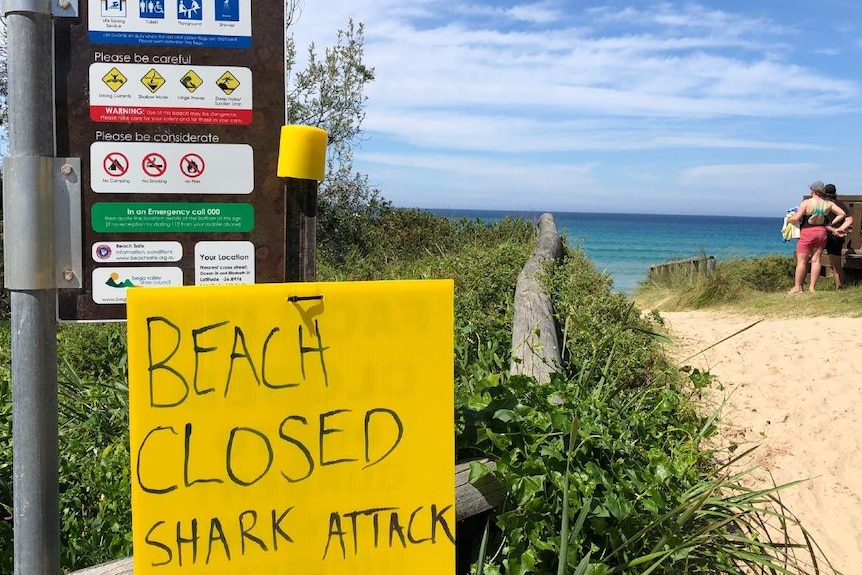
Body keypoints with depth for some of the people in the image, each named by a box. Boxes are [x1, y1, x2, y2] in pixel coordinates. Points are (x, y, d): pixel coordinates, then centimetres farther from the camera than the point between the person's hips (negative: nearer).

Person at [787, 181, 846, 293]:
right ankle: (812, 287, 8)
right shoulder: (828, 204, 1)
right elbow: (842, 214, 4)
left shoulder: (806, 203, -13)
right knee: (816, 260, 8)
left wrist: (789, 219, 2)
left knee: (801, 261, 2)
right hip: (821, 232, 5)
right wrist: (831, 224, 9)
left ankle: (797, 287, 5)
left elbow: (796, 218, -18)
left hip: (807, 233, -5)